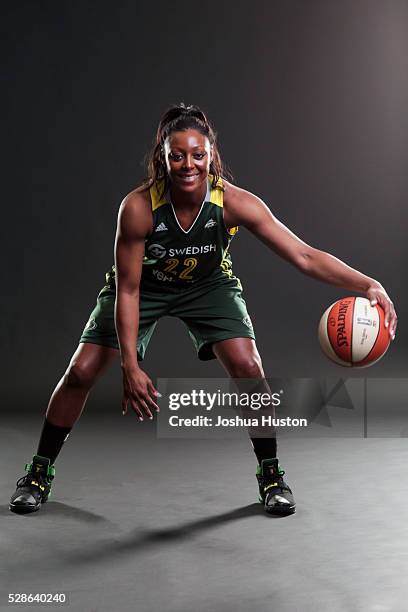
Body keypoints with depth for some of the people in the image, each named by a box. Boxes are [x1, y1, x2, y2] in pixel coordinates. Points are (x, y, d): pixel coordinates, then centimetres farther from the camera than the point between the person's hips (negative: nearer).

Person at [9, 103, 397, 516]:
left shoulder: (235, 202, -30)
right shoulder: (138, 206, -32)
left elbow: (304, 256, -31)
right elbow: (127, 290, -26)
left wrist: (368, 285, -44)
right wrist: (130, 367, -29)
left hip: (208, 285, 1)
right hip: (143, 286, 0)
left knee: (248, 369, -18)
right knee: (81, 372, -6)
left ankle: (271, 475, 5)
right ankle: (40, 471, 16)